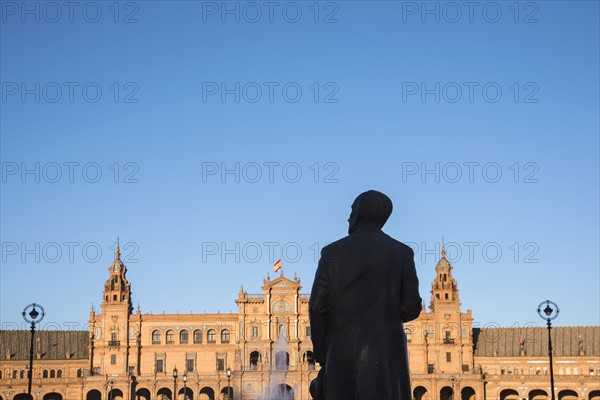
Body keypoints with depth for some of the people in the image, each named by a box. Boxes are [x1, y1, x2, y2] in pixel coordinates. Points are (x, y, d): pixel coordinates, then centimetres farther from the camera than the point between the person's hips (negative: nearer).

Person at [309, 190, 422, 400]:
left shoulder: (332, 252, 4)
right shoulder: (402, 252, 4)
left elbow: (318, 307, -1)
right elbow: (412, 307, 0)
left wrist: (322, 358, 9)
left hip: (343, 353, 1)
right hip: (387, 352, 0)